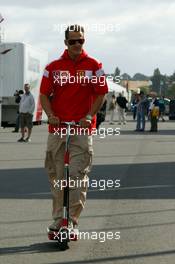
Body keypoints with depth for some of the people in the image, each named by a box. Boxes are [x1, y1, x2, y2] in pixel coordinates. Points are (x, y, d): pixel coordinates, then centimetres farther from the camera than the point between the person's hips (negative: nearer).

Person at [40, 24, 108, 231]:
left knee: (78, 174, -7)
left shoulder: (93, 66, 4)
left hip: (82, 128, -2)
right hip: (57, 127, 2)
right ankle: (58, 217, 17)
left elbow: (100, 94, 4)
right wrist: (50, 115, -8)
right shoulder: (53, 67, 8)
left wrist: (89, 116, -9)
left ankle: (73, 218, 1)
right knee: (56, 175, 7)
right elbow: (44, 94, 8)